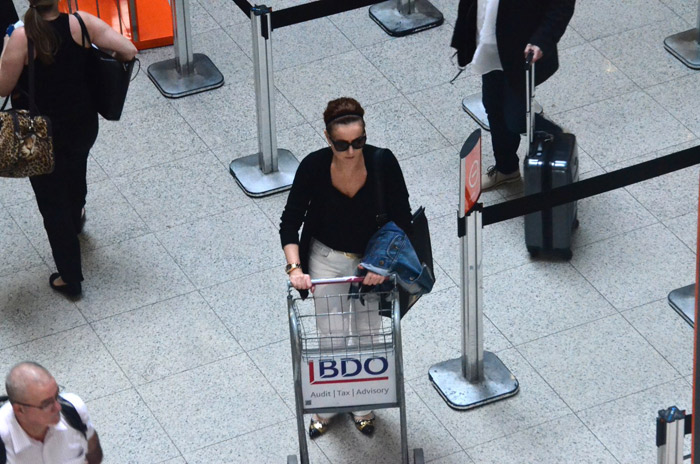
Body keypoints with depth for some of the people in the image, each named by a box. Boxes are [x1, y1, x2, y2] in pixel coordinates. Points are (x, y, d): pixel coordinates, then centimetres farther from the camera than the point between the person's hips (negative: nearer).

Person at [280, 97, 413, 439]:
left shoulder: (383, 163, -25)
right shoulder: (314, 166, -25)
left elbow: (402, 221, -16)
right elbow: (290, 222, -16)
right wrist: (295, 268, -30)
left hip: (374, 259, 0)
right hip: (327, 259, 0)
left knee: (366, 336, 8)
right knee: (332, 337, -1)